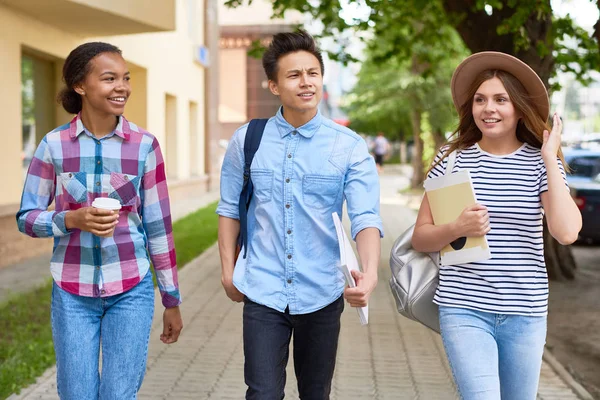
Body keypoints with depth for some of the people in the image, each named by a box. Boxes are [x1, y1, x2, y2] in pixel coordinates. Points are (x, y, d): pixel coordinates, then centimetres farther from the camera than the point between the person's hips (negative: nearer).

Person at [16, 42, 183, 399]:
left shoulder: (144, 145, -5)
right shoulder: (54, 145, -4)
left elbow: (159, 226, 0)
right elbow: (26, 217, 2)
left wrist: (172, 299, 4)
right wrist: (73, 219, -19)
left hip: (132, 289, 0)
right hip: (72, 292, 1)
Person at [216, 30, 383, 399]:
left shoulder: (350, 147, -7)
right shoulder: (247, 141, -1)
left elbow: (366, 217, -14)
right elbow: (230, 208, 8)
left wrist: (370, 273, -31)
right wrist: (228, 269, 7)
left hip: (322, 295, 1)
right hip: (263, 291, 0)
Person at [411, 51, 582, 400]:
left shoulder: (541, 163, 0)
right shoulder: (453, 160, 0)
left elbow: (567, 232, -16)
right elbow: (420, 238, 2)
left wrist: (550, 159, -12)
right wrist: (457, 229, -18)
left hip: (526, 313, 2)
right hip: (465, 308, -1)